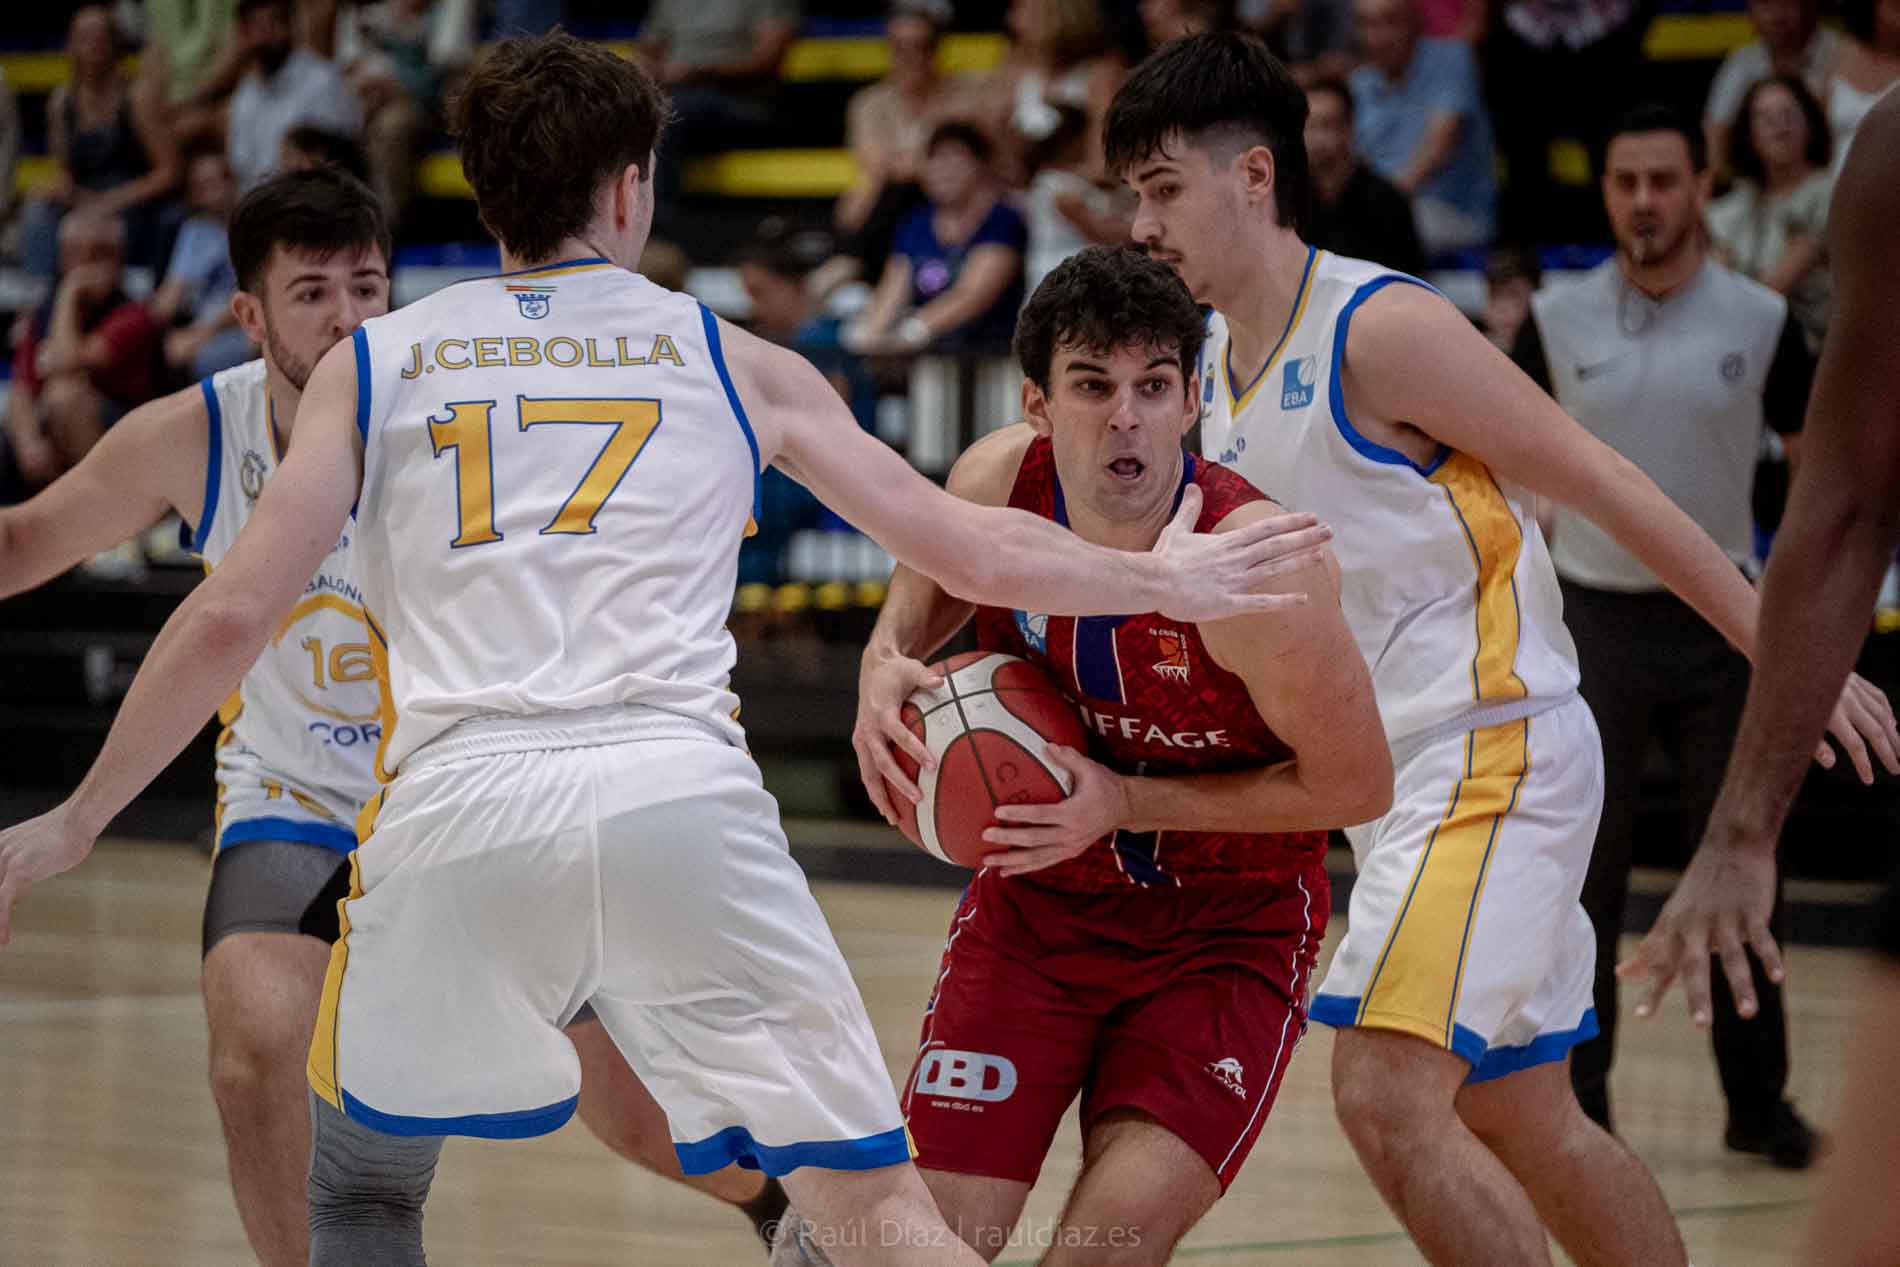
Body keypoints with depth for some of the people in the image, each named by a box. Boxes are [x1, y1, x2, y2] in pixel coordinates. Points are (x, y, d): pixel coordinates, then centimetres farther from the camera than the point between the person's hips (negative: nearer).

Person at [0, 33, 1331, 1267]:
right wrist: (1162, 579, 38)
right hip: (681, 792, -1)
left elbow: (233, 617, 10)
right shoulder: (733, 362, 20)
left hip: (453, 814, 1)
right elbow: (979, 554, 22)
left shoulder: (369, 364, 19)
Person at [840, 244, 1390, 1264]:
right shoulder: (997, 482, -15)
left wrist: (1125, 805, -21)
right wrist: (885, 663, -12)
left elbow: (1355, 785, -17)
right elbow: (930, 579, 11)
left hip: (1226, 926, -3)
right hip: (1036, 901, 3)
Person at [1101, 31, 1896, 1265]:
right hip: (1401, 771, 9)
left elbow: (1604, 484, -13)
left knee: (1387, 1094, -20)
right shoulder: (1211, 373, 10)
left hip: (1499, 749, -9)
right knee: (1525, 1123, 15)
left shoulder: (1381, 328, -14)